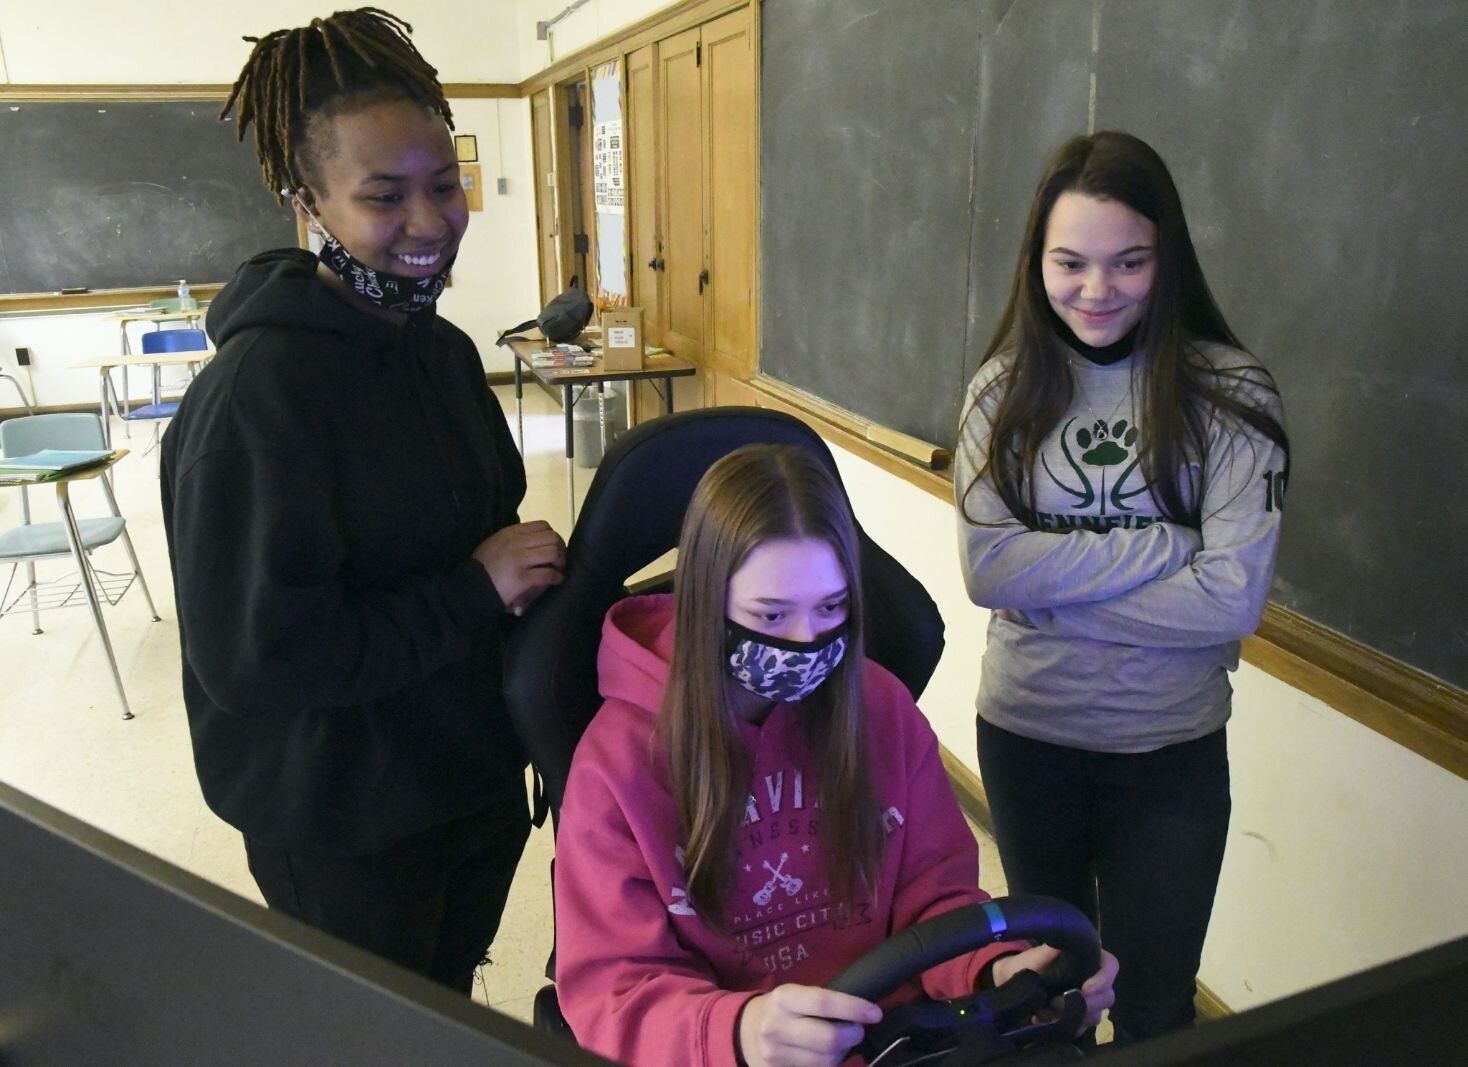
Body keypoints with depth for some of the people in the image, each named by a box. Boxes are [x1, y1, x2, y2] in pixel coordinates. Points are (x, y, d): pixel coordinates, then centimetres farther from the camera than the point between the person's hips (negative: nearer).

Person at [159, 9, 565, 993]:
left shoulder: (445, 351, 1)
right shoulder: (256, 392, -24)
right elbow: (251, 655, -26)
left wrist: (538, 570, -7)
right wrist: (477, 590, -23)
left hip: (476, 775, 7)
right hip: (346, 828, -6)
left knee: (453, 1018, 27)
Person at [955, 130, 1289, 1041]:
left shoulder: (1230, 391, -11)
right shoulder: (1007, 386, -7)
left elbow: (1235, 596, -18)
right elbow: (986, 566, -17)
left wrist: (1052, 584, -18)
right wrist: (1168, 541, -20)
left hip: (1172, 753, -1)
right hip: (1024, 734, 2)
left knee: (1156, 1015, 15)